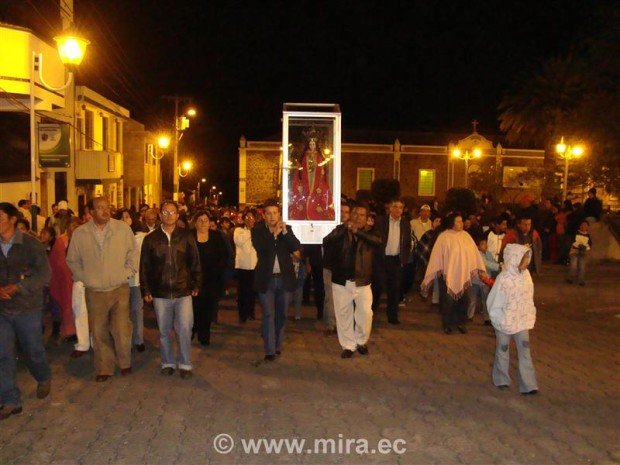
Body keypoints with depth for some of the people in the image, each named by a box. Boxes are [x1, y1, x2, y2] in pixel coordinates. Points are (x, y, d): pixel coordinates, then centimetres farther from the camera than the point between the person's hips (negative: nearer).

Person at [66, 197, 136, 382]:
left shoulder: (123, 228, -3)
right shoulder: (79, 233, 0)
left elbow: (132, 253, 6)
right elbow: (72, 261, 10)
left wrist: (126, 273, -1)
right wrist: (84, 277, 2)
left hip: (120, 289, -1)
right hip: (94, 292, 1)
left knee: (122, 331, -1)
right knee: (98, 333, 9)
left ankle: (125, 363, 24)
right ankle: (104, 369, 26)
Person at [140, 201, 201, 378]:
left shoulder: (186, 236, 0)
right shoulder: (150, 239, 2)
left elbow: (195, 262, 4)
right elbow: (144, 266, 5)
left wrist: (196, 285, 2)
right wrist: (146, 290, 3)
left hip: (183, 291, -1)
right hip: (160, 293, 1)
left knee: (184, 328, -6)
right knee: (164, 331, 11)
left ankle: (185, 363, 11)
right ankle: (168, 362, 28)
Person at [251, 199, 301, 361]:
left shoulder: (287, 229, 5)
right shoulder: (258, 230, -2)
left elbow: (297, 247, -9)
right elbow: (260, 248, -19)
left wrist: (285, 232, -18)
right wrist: (273, 233, -23)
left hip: (285, 279, 2)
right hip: (266, 279, -2)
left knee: (281, 315, 13)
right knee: (268, 315, 0)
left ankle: (278, 345, 29)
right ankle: (270, 350, 4)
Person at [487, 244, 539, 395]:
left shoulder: (525, 275, -4)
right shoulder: (504, 279, -22)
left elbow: (529, 298, 8)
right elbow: (493, 302, -15)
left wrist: (529, 316, 7)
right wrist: (499, 321, -12)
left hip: (522, 321, 5)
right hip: (505, 322, -4)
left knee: (525, 351, 3)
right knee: (503, 350, 13)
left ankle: (528, 384, 10)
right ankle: (501, 380, 31)